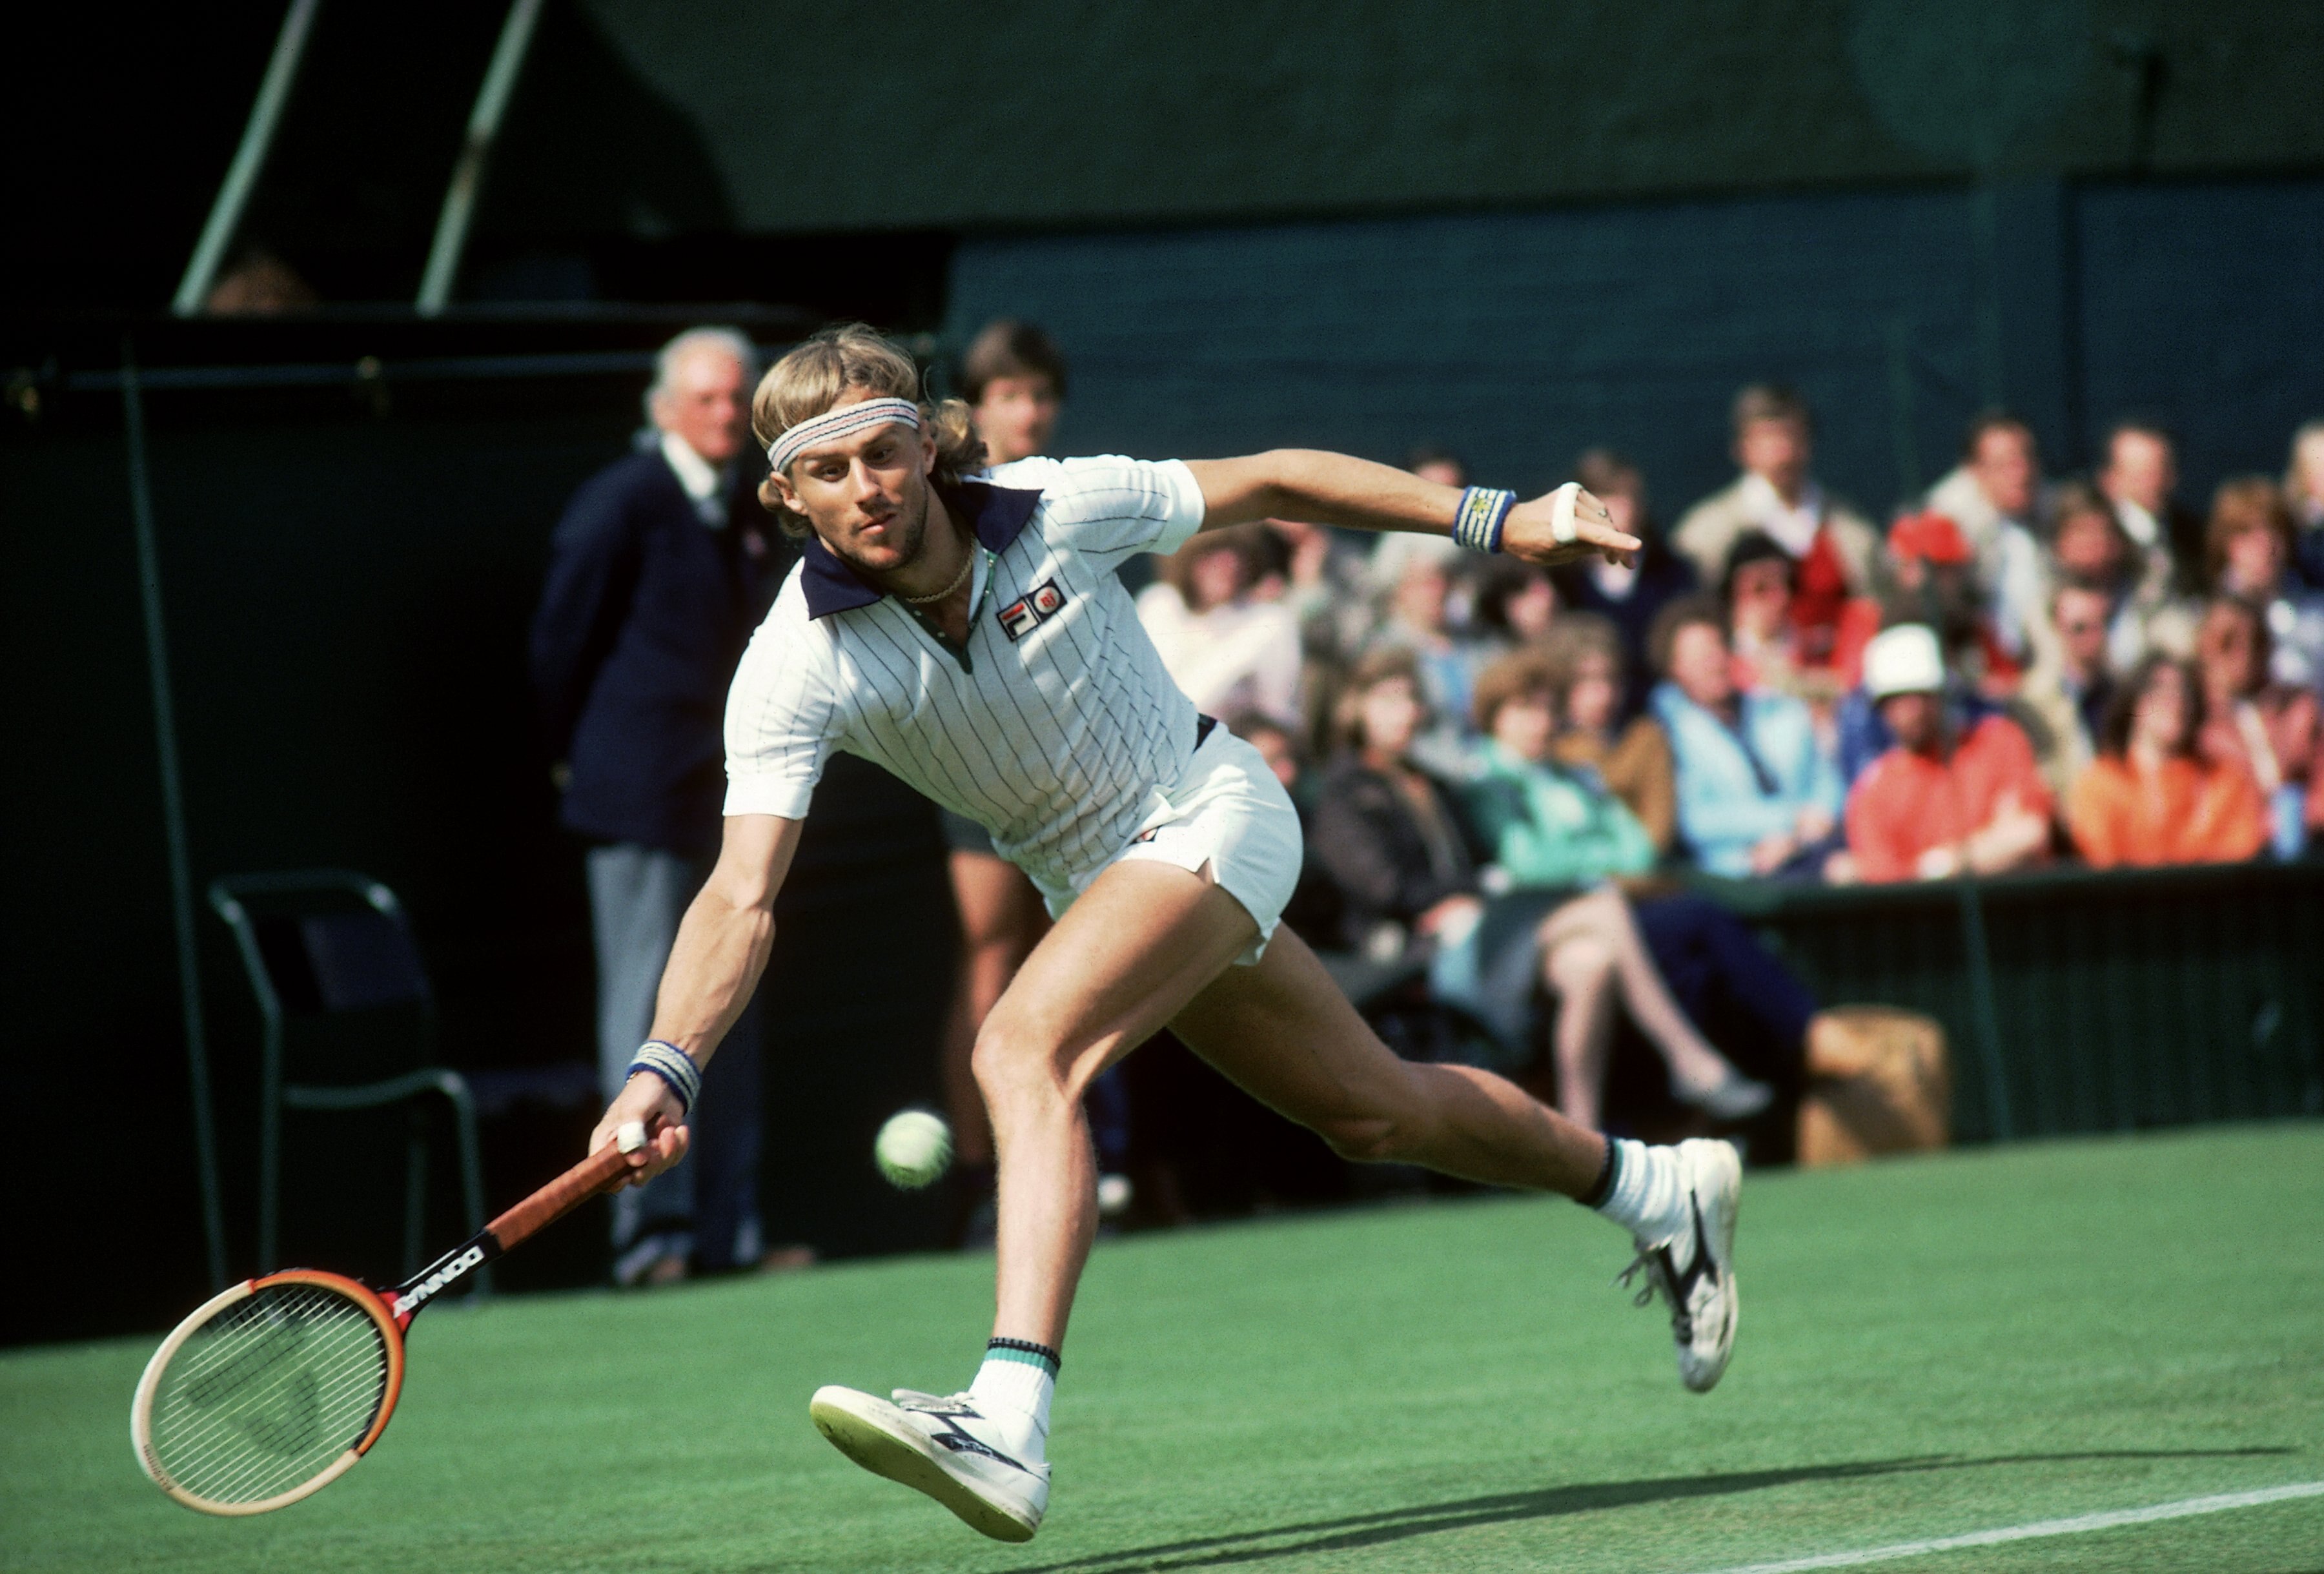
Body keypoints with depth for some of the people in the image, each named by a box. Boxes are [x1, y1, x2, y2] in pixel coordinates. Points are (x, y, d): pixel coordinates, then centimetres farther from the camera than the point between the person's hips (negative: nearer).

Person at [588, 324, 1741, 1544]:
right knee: (1376, 1112, 19)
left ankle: (1009, 1426, -43)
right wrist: (666, 1071, -43)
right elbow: (743, 898, -26)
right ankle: (1657, 1189, 44)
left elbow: (1270, 483, -6)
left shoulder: (1056, 507, -21)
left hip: (1210, 812, -5)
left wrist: (1493, 520, -5)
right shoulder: (794, 667, -19)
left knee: (1023, 1051, -29)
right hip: (1094, 881, 5)